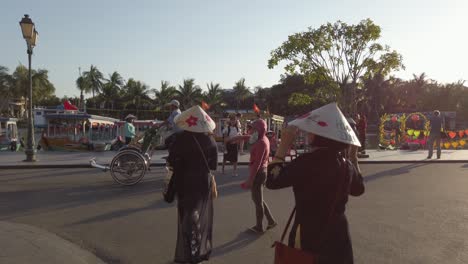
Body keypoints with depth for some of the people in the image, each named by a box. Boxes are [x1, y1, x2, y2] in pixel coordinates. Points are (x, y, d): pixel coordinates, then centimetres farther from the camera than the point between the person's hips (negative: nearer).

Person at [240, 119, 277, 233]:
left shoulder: (261, 143, -21)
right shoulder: (264, 140, 8)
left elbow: (257, 163, -23)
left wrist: (250, 179, -21)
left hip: (258, 173, -10)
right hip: (262, 171, 10)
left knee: (258, 201, 5)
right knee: (258, 199, 21)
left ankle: (259, 227, 20)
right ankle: (271, 220, 29)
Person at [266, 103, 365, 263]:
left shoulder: (307, 162, -23)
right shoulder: (345, 164, -3)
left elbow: (272, 181, -17)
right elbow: (358, 189, 17)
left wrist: (284, 146, -14)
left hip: (309, 236, -6)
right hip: (338, 235, 6)